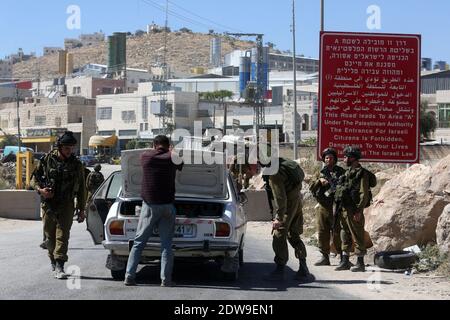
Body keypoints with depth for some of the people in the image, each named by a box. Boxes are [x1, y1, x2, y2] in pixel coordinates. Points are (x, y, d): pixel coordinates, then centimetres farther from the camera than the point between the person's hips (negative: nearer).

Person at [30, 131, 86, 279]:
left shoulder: (76, 164, 5)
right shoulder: (47, 160, 1)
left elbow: (81, 189, 10)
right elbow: (34, 178, 8)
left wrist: (81, 210, 8)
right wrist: (40, 189, -13)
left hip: (66, 206, -1)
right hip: (48, 204, 1)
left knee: (62, 236, -11)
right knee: (50, 236, 9)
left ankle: (59, 267, -14)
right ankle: (53, 261, 28)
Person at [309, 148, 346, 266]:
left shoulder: (341, 172, 3)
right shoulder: (321, 173, 16)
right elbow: (312, 188, 9)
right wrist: (319, 181, -8)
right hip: (323, 207, 5)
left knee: (337, 233, -7)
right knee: (323, 233, 6)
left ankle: (343, 256, -1)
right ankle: (325, 257, 13)